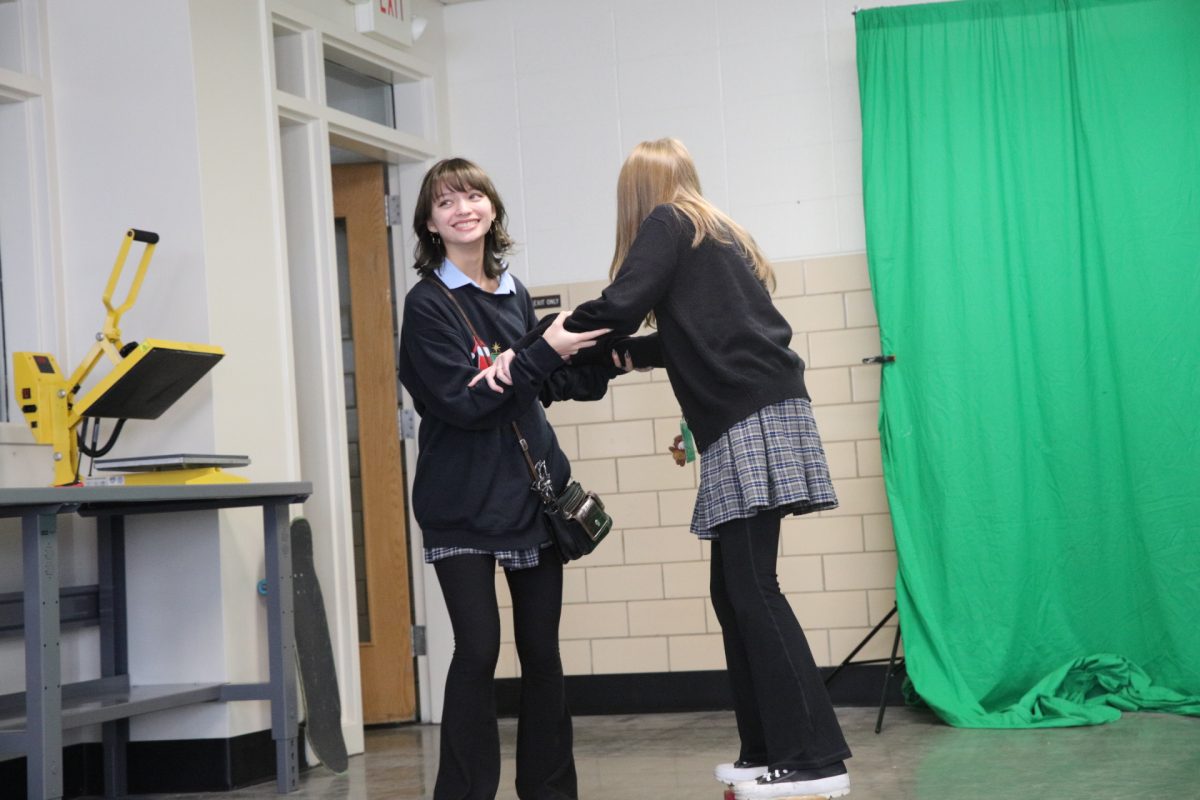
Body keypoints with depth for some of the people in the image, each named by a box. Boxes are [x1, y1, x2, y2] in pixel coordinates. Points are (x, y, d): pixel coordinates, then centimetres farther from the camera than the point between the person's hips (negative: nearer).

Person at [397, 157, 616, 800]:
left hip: (532, 492, 5)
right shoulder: (429, 304, -8)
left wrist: (600, 368, 4)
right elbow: (464, 402, -18)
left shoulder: (513, 293, 10)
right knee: (478, 651, -9)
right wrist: (546, 351, -21)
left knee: (541, 650, 9)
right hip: (463, 503, -5)